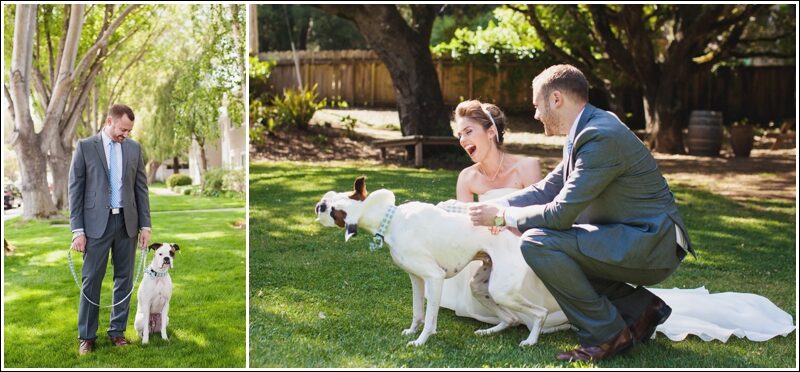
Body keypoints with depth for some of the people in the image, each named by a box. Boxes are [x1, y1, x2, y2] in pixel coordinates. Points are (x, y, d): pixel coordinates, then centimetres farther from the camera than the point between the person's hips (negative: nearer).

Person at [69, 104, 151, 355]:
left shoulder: (134, 148, 7)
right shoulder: (85, 146, -2)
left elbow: (141, 188, 9)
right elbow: (75, 189, -4)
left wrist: (145, 225, 3)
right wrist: (78, 230, -9)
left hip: (127, 222, 3)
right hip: (97, 222, -3)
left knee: (124, 278, 7)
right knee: (91, 279, 0)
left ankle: (117, 331, 18)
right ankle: (87, 336, 9)